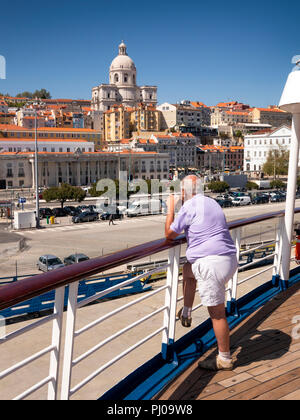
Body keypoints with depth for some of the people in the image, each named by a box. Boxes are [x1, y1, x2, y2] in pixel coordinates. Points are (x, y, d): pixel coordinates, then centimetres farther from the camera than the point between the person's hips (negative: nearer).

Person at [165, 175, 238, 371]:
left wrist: (171, 208, 12)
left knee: (217, 314, 1)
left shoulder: (189, 206, -7)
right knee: (188, 268, 31)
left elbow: (169, 235, 4)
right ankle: (186, 313, 37)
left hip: (211, 263, -9)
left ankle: (225, 359, 12)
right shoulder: (211, 202, 19)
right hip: (230, 259, 9)